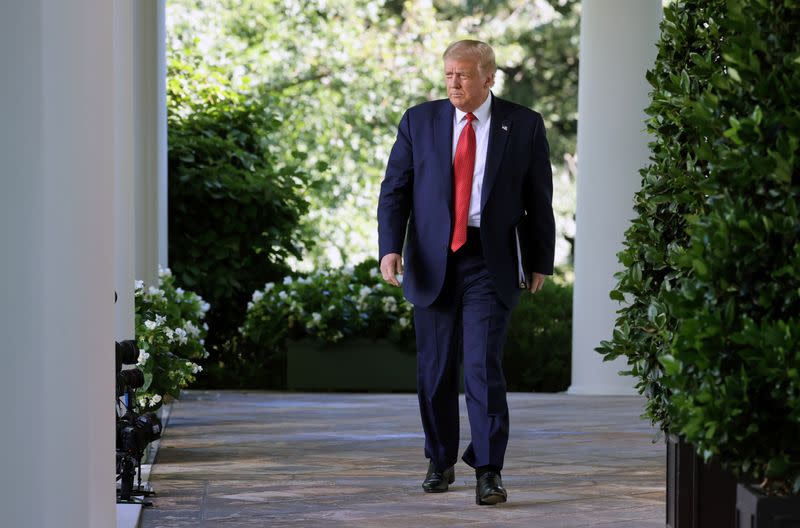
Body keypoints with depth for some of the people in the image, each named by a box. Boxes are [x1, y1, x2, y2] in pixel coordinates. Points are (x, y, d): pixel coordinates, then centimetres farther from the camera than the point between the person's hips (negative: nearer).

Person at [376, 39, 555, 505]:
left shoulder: (524, 126, 2)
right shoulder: (419, 121, 5)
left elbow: (540, 200, 7)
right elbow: (394, 190, 3)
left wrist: (541, 261, 6)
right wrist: (390, 248, -9)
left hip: (491, 262, -2)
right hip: (432, 261, 2)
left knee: (484, 365, -12)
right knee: (435, 367, 7)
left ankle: (489, 472, -7)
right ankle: (441, 462, 22)